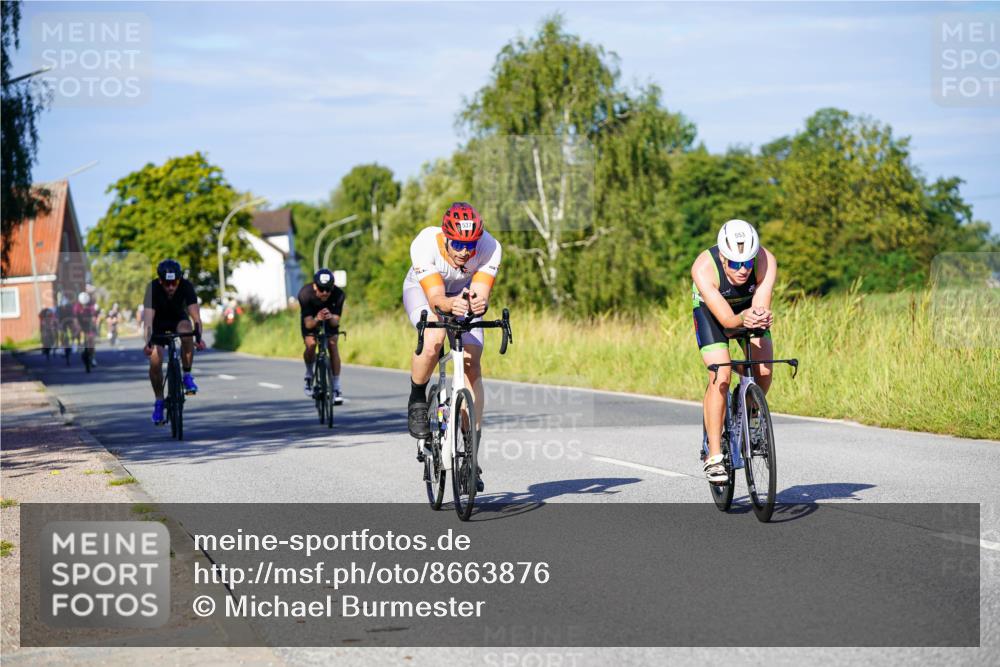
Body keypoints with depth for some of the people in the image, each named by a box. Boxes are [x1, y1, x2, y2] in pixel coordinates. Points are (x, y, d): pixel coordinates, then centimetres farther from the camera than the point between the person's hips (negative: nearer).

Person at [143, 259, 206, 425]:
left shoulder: (186, 286, -29)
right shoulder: (153, 288, -31)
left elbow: (195, 315, -35)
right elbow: (148, 318, -39)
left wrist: (199, 337, -52)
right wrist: (148, 343, -54)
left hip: (179, 319, 0)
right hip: (159, 323, 0)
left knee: (186, 332, -34)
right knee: (155, 361, -16)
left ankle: (187, 376, -18)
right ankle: (159, 401, 3)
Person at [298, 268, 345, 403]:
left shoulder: (338, 295, -32)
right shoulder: (305, 294, -35)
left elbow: (336, 321, -29)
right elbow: (308, 324, -35)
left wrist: (330, 317, -52)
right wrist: (317, 319, -57)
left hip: (330, 320, 1)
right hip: (311, 319, -1)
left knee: (333, 346, -17)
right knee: (311, 345, -24)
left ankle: (336, 388, -11)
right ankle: (309, 375, 5)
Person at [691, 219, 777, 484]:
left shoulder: (765, 261, -33)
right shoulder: (704, 268, -38)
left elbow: (762, 307, -38)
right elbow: (726, 319, -40)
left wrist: (761, 318, -60)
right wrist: (744, 319, -61)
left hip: (750, 306, 3)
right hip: (710, 309, -2)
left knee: (764, 370, -16)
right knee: (721, 375, -21)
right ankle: (714, 456, -16)